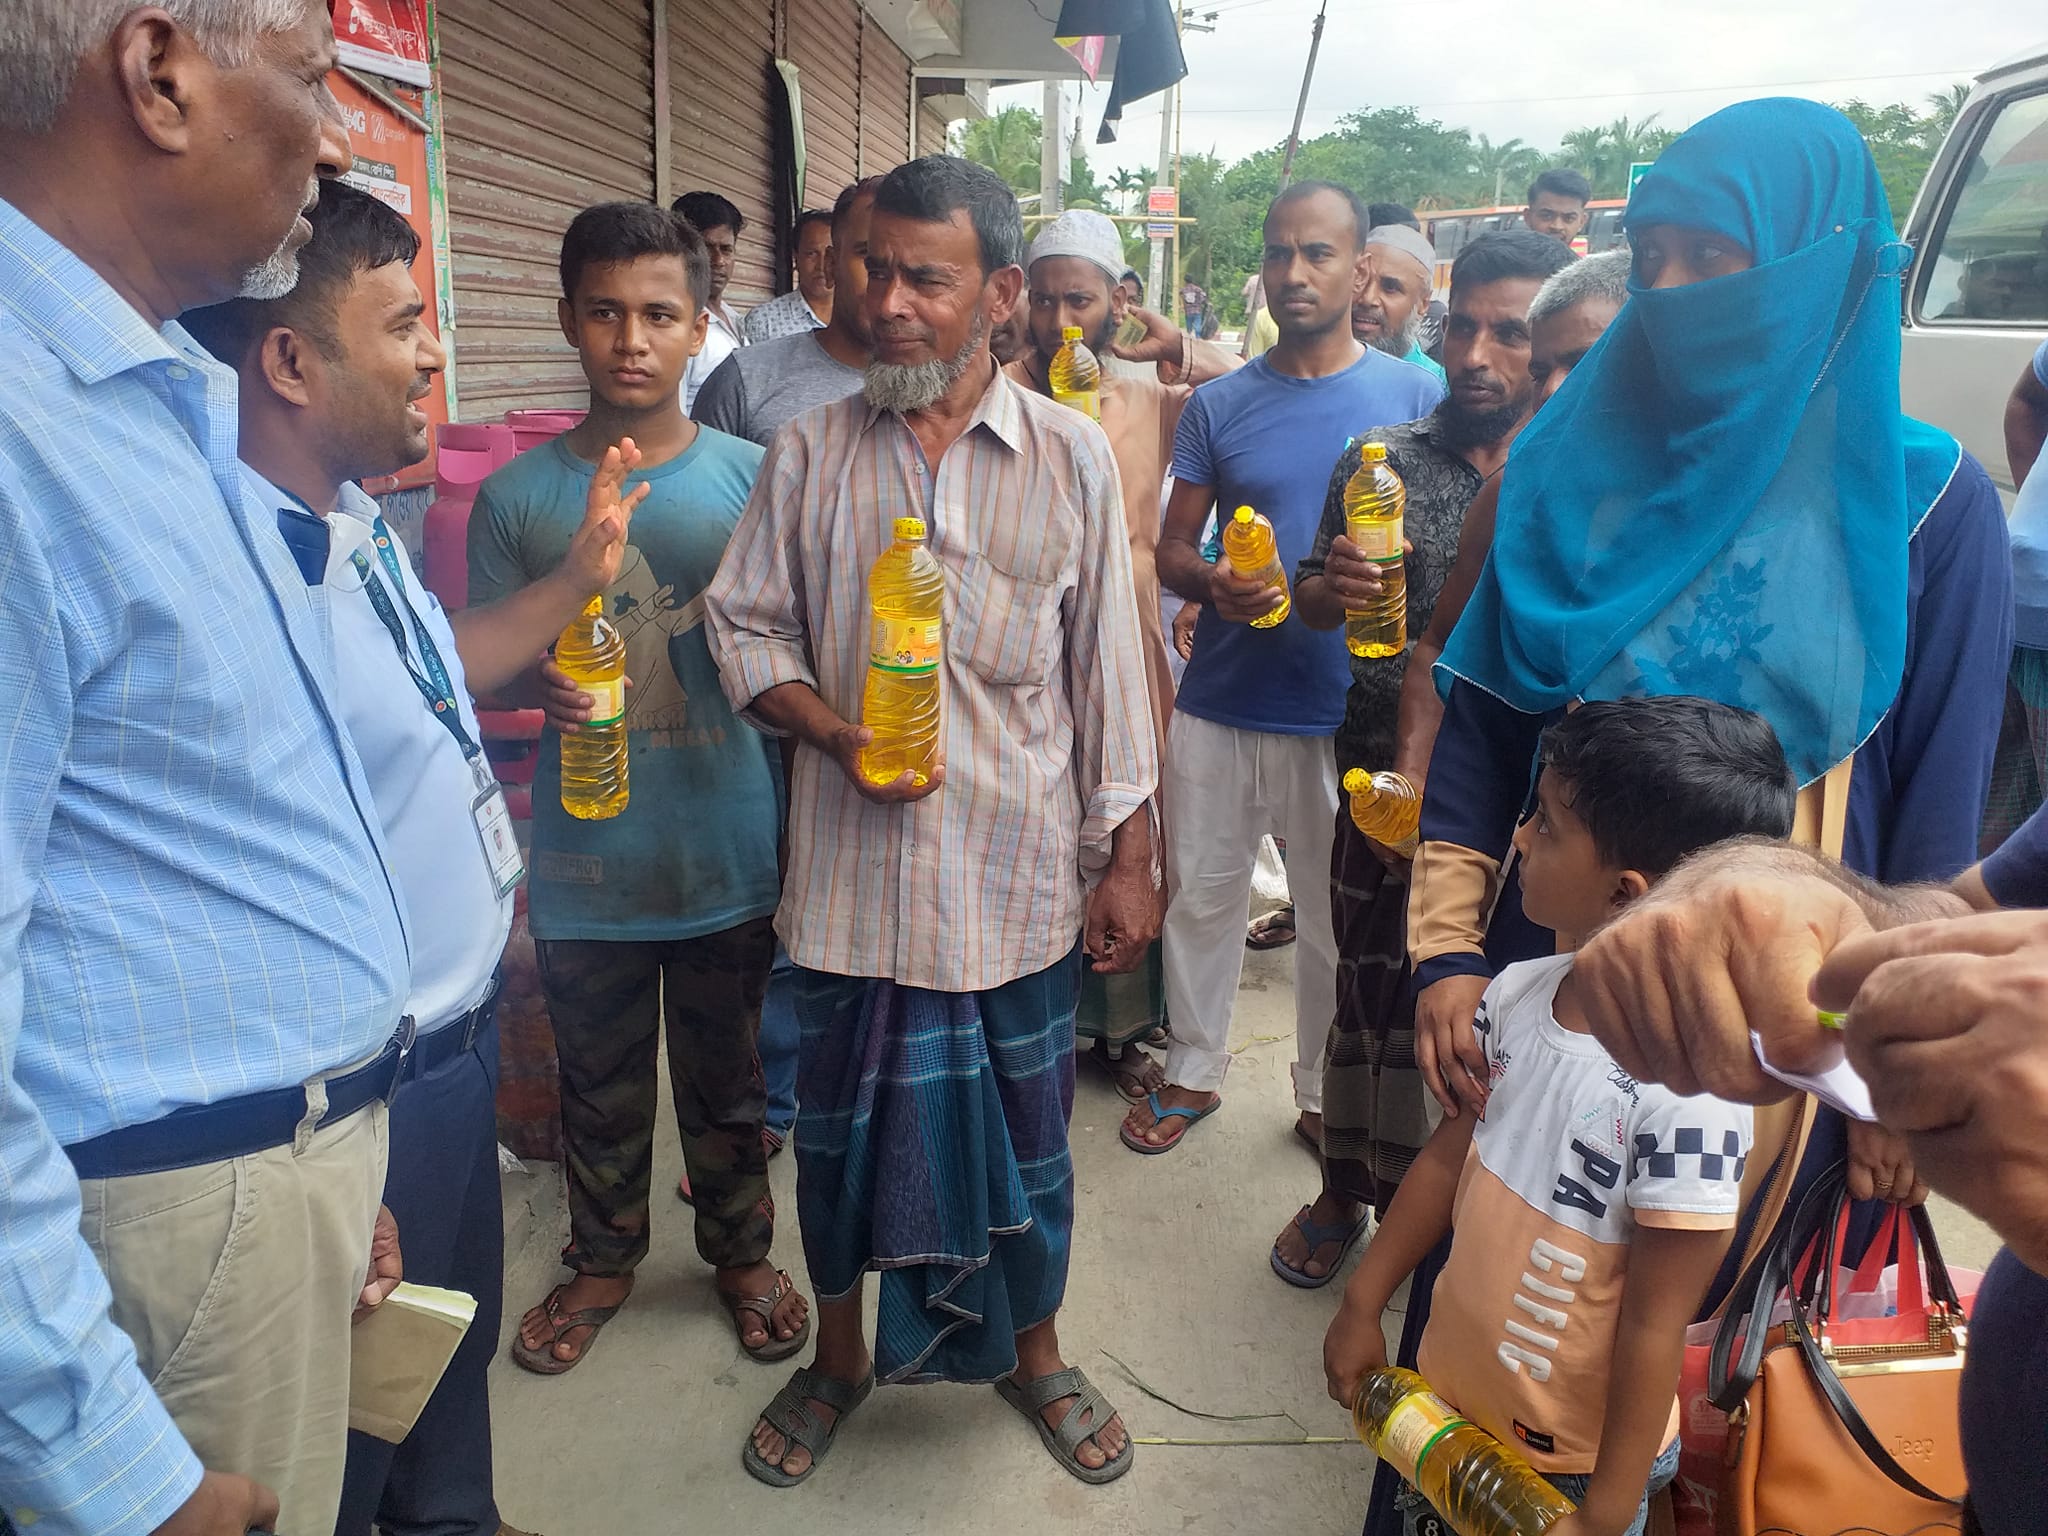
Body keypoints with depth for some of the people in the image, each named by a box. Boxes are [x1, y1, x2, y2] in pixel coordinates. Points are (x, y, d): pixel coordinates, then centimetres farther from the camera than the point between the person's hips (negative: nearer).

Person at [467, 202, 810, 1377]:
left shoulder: (753, 477, -3)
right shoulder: (517, 497, -2)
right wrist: (553, 676, -18)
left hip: (730, 847, 0)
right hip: (586, 854, 1)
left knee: (729, 1081, 16)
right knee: (601, 1083, 18)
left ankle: (742, 1251, 39)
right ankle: (603, 1260, 41)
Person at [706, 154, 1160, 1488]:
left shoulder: (1072, 456, -1)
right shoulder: (813, 450, 0)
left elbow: (1107, 667, 1)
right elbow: (749, 626, 5)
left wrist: (1130, 857, 1)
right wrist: (839, 733, -14)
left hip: (1019, 868, 0)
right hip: (854, 866, 1)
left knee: (1026, 1127, 13)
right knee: (842, 1126, 14)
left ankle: (1033, 1350, 39)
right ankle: (842, 1356, 39)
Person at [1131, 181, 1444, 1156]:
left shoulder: (1415, 396, 1)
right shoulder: (1219, 405, 5)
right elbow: (1172, 548, 6)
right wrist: (1211, 585, -16)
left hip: (1348, 710, -1)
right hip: (1220, 704, 2)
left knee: (1339, 916, 11)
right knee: (1200, 895, 11)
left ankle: (1324, 1092, 31)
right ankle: (1193, 1071, 32)